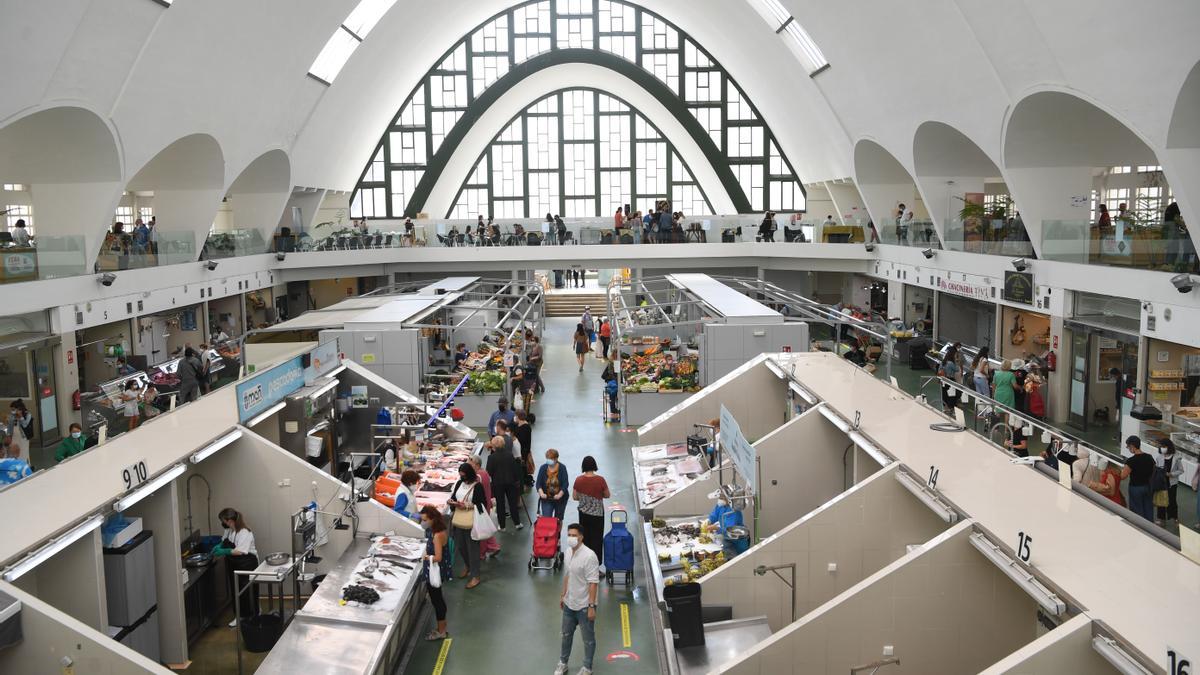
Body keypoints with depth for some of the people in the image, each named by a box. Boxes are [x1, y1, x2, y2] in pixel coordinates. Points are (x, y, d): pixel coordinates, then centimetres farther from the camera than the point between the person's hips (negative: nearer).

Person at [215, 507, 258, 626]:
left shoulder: (244, 533, -25)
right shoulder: (229, 530, 2)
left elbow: (240, 551, -30)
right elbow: (224, 541, 20)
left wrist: (224, 552, -26)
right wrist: (218, 547, -1)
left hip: (247, 565, -8)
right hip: (234, 565, 8)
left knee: (248, 591, 2)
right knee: (236, 590, 15)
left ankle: (252, 617, 14)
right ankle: (240, 615, 27)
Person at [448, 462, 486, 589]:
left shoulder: (477, 486, -12)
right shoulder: (459, 483, 8)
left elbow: (481, 504, -12)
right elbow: (453, 496, 17)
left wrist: (466, 505, -20)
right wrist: (451, 501, -5)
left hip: (471, 521, -7)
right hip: (458, 520, 7)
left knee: (472, 548, 1)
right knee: (460, 546, 18)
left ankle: (475, 576, 11)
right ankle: (468, 567, 42)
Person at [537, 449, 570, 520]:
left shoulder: (562, 468, -10)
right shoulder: (543, 468, -5)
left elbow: (565, 483, -13)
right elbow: (538, 483, -7)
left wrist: (560, 494, -27)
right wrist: (541, 493, -25)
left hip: (560, 499, 0)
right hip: (546, 499, 0)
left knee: (558, 519, 13)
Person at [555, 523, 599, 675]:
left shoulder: (589, 556, -25)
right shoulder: (568, 551, -1)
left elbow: (593, 583, -23)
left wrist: (591, 606, -22)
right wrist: (563, 595, 17)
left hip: (584, 606, -7)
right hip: (569, 603, 7)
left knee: (588, 639, 12)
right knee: (566, 634, 22)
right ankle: (563, 663, 41)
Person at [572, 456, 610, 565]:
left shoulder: (578, 480, -10)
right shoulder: (600, 480, -17)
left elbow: (574, 497, -2)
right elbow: (607, 495, -5)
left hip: (583, 514, 3)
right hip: (597, 514, -3)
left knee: (585, 537, 17)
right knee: (596, 539, 6)